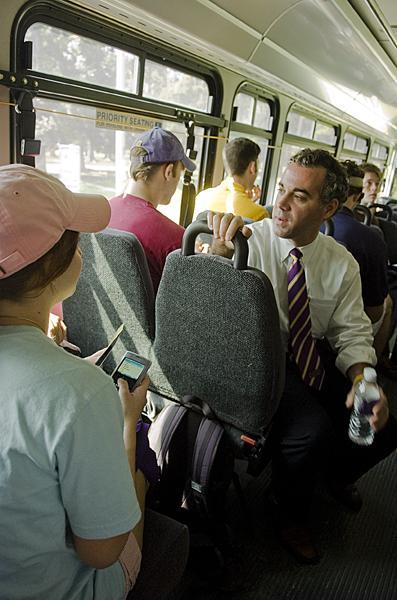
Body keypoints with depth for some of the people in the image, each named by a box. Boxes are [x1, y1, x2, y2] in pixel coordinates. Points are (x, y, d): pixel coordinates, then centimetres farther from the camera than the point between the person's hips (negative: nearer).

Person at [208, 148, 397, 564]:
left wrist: (364, 381, -17)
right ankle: (292, 514, 7)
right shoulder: (251, 241, -12)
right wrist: (219, 252, -44)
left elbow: (353, 334, 3)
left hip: (317, 358, 5)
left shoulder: (342, 263, 0)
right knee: (312, 430, -28)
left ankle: (337, 473, 30)